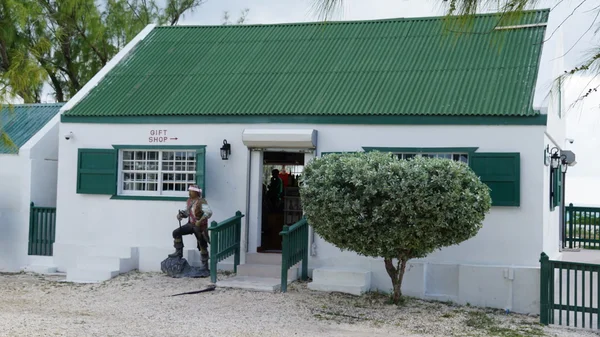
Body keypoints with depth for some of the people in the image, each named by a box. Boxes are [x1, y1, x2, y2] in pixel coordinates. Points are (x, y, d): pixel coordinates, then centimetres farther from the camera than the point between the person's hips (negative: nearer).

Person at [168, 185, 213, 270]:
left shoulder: (201, 202, -19)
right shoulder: (189, 200, 5)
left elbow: (209, 212, -29)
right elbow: (187, 212, 16)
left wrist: (200, 221, -33)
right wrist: (181, 214, -4)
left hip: (200, 227, -7)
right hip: (191, 224, 7)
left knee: (202, 246, 0)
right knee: (176, 233, -2)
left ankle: (205, 265, 11)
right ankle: (179, 252, 8)